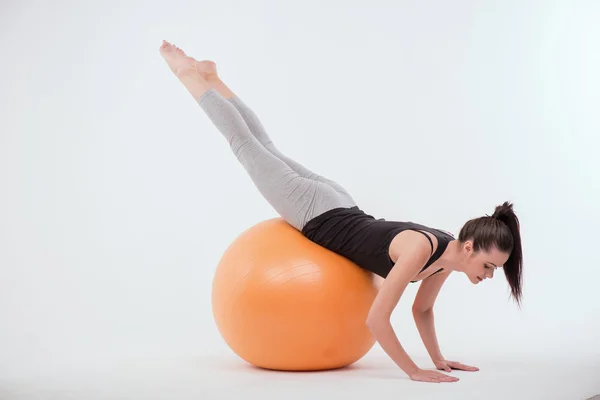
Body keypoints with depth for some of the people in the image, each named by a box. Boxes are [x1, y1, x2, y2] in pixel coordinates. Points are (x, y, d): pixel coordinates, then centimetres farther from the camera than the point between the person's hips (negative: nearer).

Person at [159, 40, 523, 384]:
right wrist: (415, 371, -30)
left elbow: (422, 309, 6)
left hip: (341, 211, 6)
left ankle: (212, 79, 43)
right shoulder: (421, 249, -36)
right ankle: (190, 74, 32)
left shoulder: (448, 257, -12)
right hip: (316, 216, -6)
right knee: (249, 147, 14)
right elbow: (377, 318, -35)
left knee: (268, 149, 25)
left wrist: (438, 359, 1)